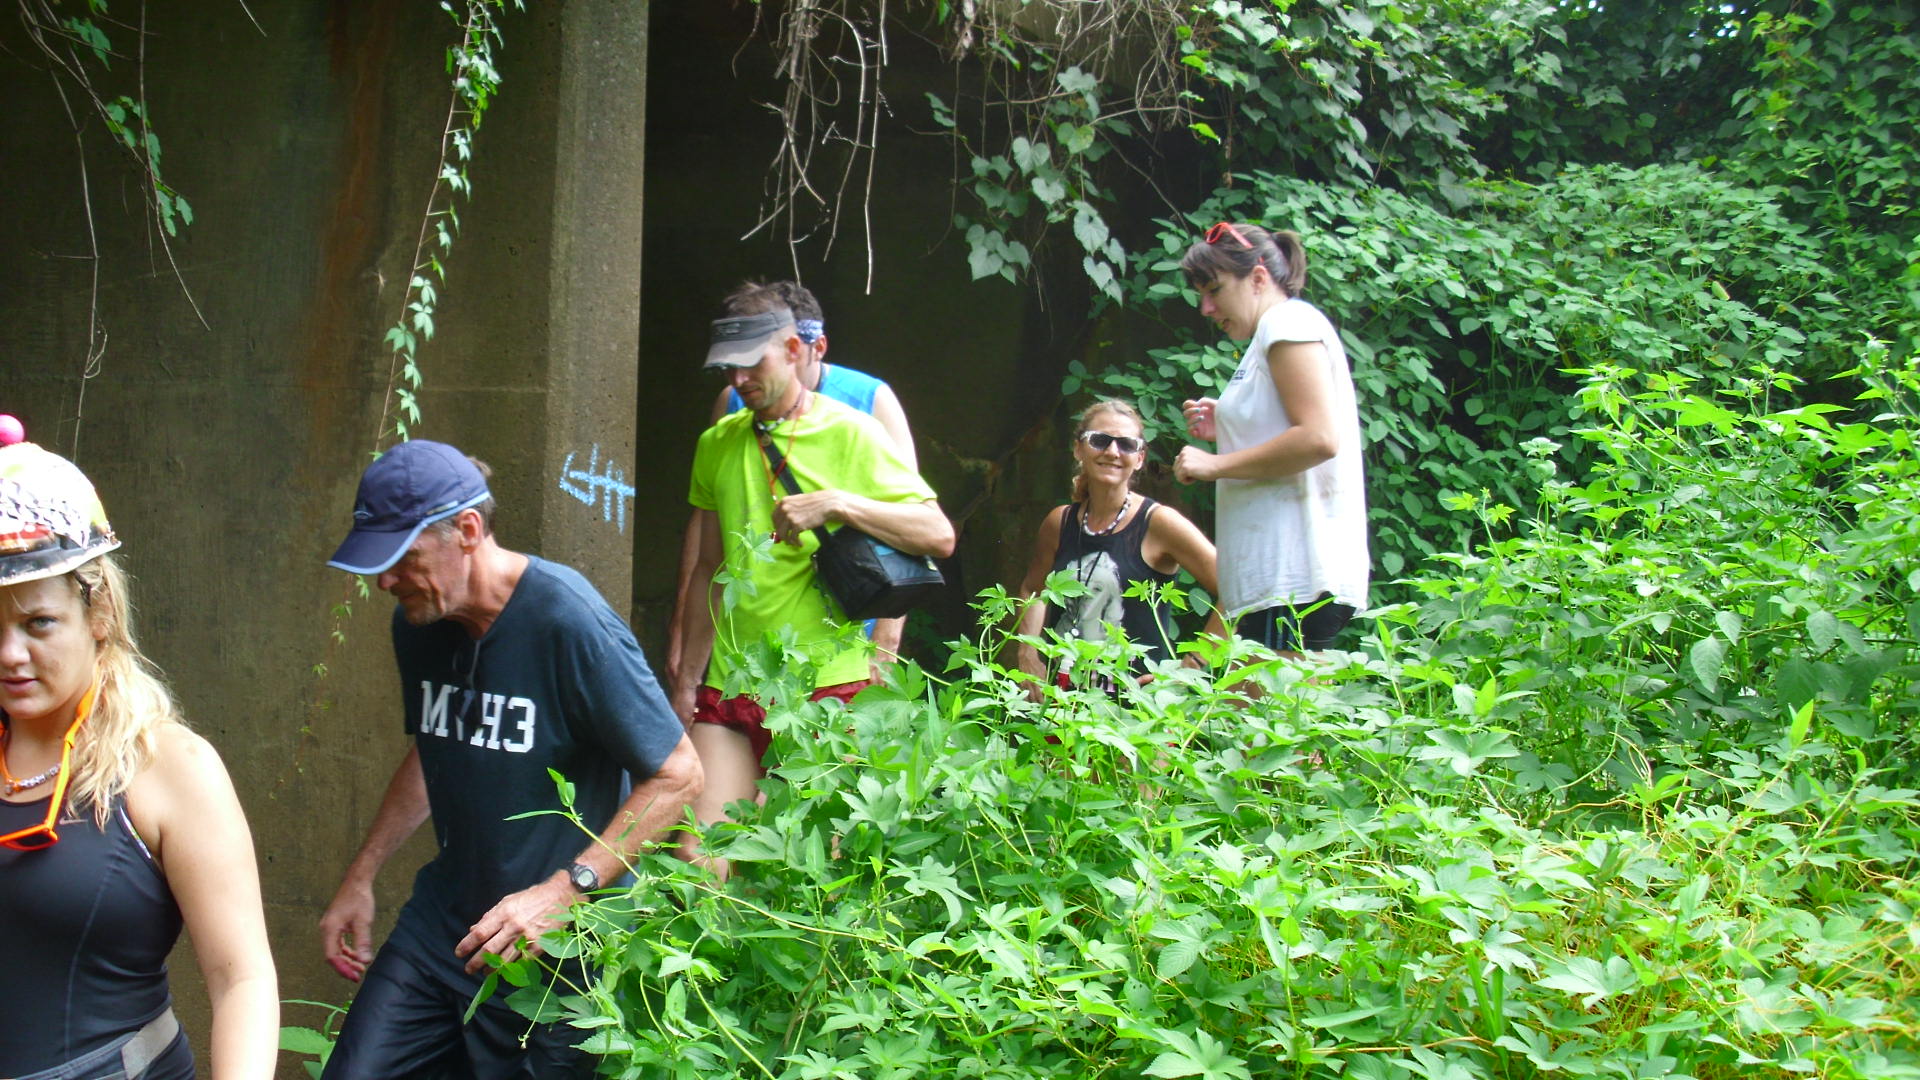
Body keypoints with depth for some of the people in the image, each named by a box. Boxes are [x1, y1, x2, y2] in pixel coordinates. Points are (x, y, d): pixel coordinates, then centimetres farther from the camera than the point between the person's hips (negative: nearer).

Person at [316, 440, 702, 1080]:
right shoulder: (417, 624, 5)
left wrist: (565, 891, -22)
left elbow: (678, 776, -17)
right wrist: (361, 878, 18)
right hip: (441, 924, 6)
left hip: (554, 953, -6)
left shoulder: (570, 624, -19)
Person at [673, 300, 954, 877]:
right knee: (696, 860, -5)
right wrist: (687, 679, 17)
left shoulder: (850, 433, -2)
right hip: (729, 684, 4)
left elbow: (939, 535, -8)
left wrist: (837, 504, -19)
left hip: (828, 683, -4)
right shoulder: (717, 444, 13)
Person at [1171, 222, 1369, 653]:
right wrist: (1225, 432, 14)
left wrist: (1216, 464, -11)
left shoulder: (1288, 320, -5)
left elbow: (1319, 438, -18)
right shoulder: (1279, 330, 25)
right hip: (1281, 574, 10)